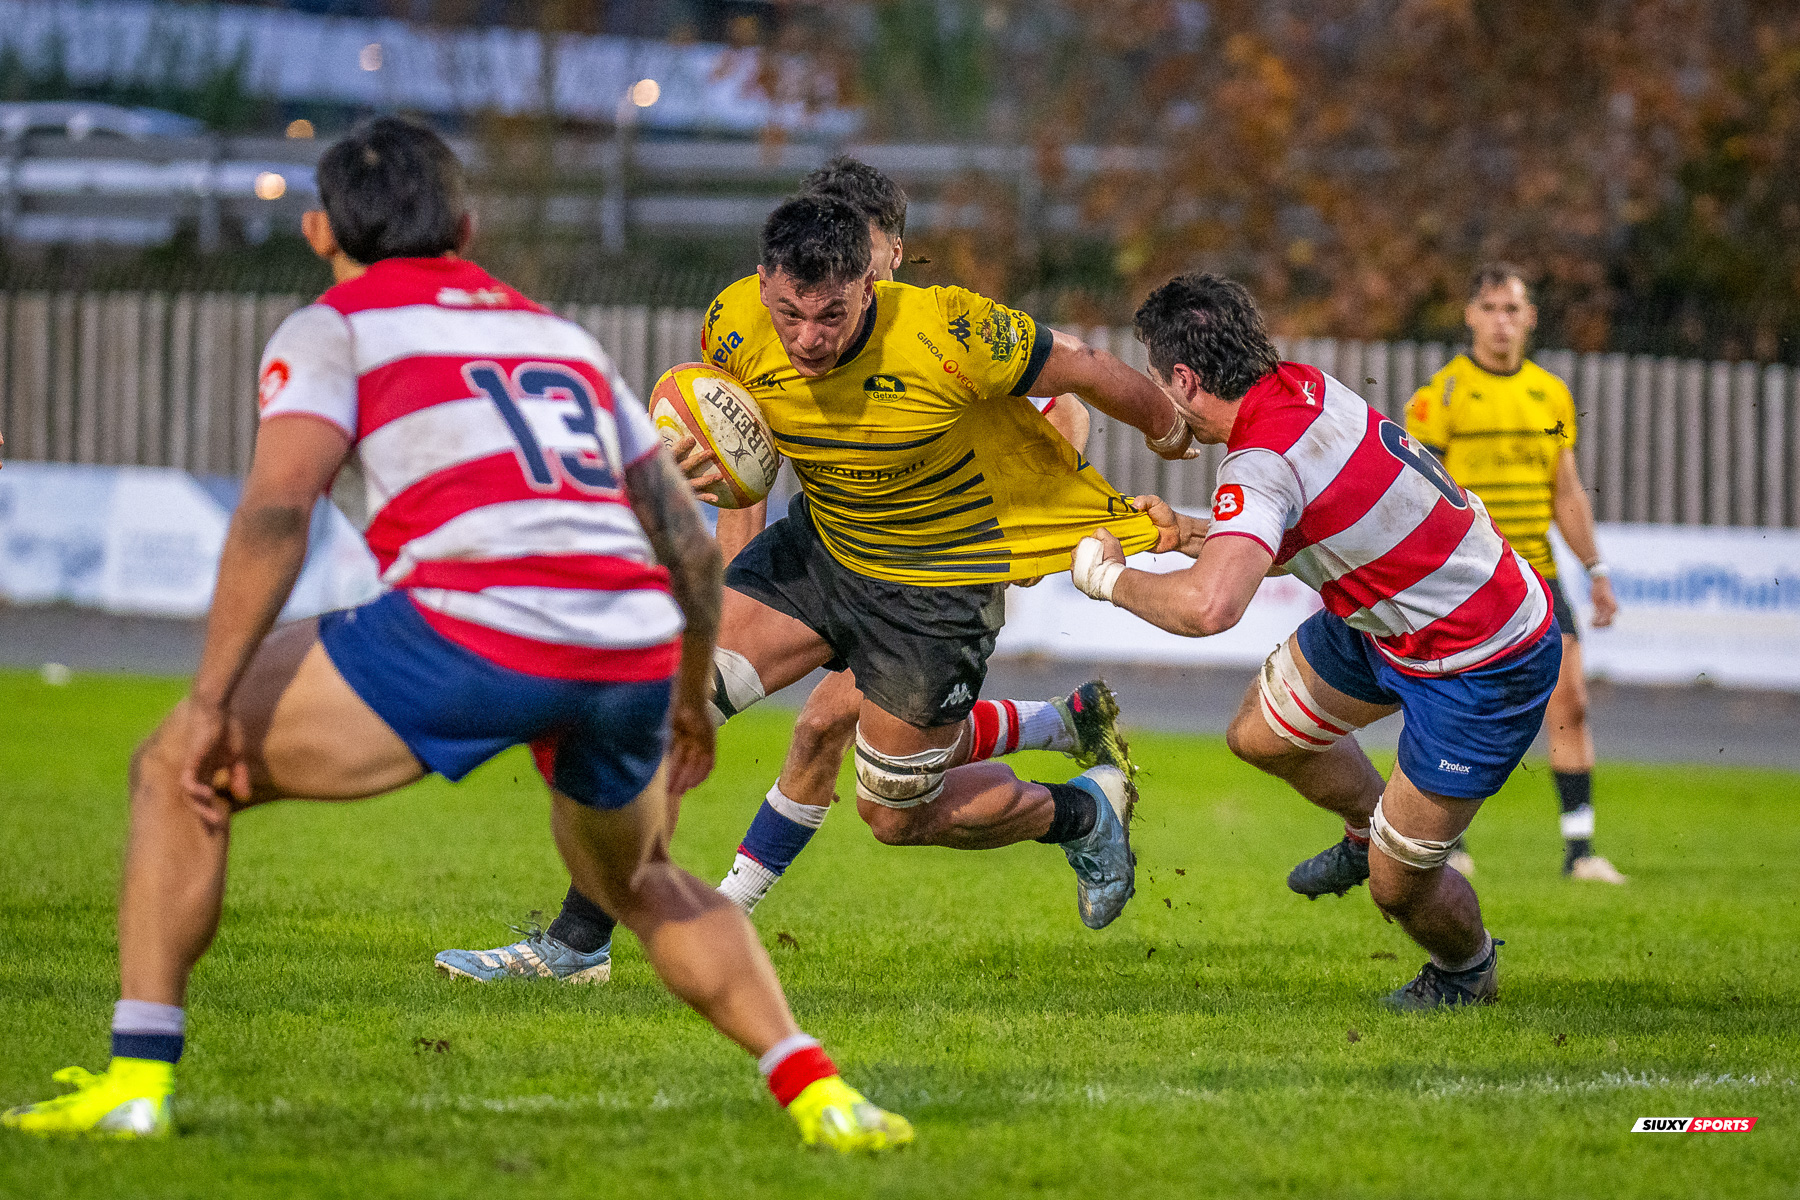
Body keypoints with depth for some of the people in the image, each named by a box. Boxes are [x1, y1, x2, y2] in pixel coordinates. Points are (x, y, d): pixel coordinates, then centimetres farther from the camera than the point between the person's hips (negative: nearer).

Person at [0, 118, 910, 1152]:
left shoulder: (334, 329, 14)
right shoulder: (562, 337, 31)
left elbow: (276, 511, -4)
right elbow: (691, 541, 29)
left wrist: (211, 701, -4)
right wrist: (691, 697, 44)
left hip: (471, 631, -6)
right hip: (633, 647, 6)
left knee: (178, 775, 12)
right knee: (640, 882, 34)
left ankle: (136, 1084, 3)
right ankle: (820, 1095, 20)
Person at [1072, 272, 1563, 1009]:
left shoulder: (1263, 466, -33)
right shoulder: (1301, 387, -6)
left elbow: (1208, 606, -49)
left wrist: (1110, 577, -31)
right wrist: (1187, 533, -3)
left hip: (1482, 670, -9)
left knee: (1398, 885, 0)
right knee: (1260, 734, 18)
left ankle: (1466, 972, 32)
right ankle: (1371, 827, 46)